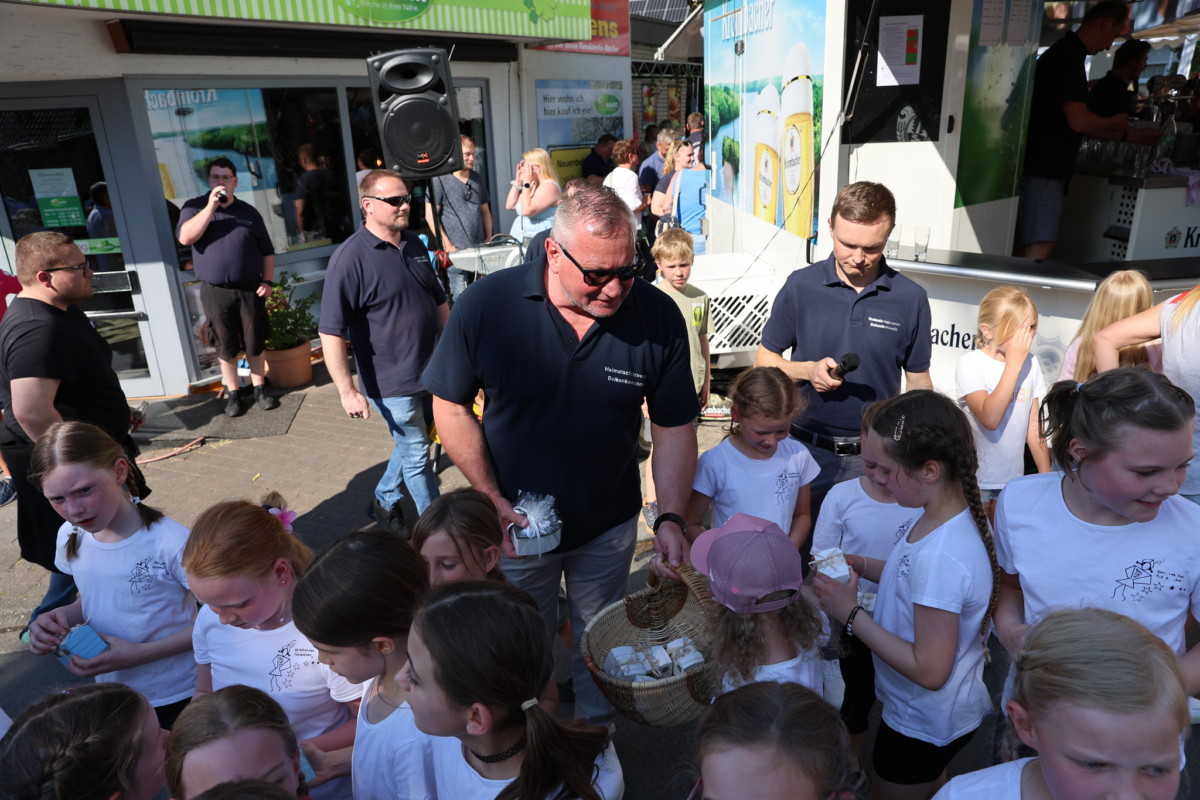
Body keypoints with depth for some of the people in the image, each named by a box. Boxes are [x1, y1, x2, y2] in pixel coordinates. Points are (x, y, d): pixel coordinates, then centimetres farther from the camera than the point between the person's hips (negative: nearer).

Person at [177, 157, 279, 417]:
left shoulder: (249, 212, 7)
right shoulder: (195, 207, 4)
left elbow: (267, 251, 10)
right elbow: (185, 238, -15)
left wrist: (267, 281, -2)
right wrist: (211, 206, -16)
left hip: (249, 289, 1)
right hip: (215, 292, -1)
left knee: (255, 343, 6)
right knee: (226, 346, 7)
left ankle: (260, 389, 19)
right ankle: (232, 394, 18)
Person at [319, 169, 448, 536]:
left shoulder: (414, 244, 6)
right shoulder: (350, 258, -17)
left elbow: (438, 300, 18)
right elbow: (331, 332, -19)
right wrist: (347, 391, -20)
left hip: (431, 372, 7)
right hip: (393, 383, -7)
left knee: (411, 444, 22)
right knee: (417, 454, 6)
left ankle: (385, 501, 45)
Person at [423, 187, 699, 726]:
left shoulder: (658, 316, -18)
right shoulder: (487, 305, -21)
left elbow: (675, 426, -9)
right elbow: (450, 407, -10)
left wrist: (670, 518, -21)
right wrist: (494, 501, -17)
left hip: (609, 526, 1)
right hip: (516, 523, 0)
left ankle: (596, 729, 54)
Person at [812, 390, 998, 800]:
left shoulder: (942, 557, -38)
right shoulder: (958, 513, -11)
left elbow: (929, 670, -31)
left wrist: (851, 614, -26)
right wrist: (864, 565, -7)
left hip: (921, 726, -8)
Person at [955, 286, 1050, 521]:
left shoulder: (1030, 364, -1)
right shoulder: (970, 364, -15)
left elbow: (1034, 427, 7)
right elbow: (990, 418, -29)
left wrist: (1046, 476, 8)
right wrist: (1014, 362, -24)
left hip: (1013, 479, 4)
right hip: (975, 481, -4)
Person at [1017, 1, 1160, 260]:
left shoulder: (1066, 53, 22)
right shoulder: (1068, 56, -11)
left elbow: (1076, 122, 27)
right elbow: (1078, 121, -19)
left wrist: (1129, 135, 25)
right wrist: (1112, 122, 2)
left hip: (1045, 169, 10)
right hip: (1042, 171, -10)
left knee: (1028, 251, 9)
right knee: (1039, 251, -14)